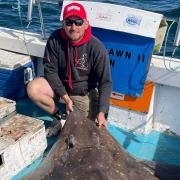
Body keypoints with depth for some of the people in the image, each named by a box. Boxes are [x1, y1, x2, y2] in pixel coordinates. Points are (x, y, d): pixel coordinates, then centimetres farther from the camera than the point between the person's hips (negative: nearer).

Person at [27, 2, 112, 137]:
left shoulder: (96, 47, -23)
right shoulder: (55, 39, -18)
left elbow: (105, 82, -19)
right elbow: (50, 70, -12)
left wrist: (101, 112, -28)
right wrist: (65, 97, -20)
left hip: (85, 92, -1)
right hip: (60, 86, 2)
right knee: (33, 88, -23)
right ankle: (57, 116, 0)